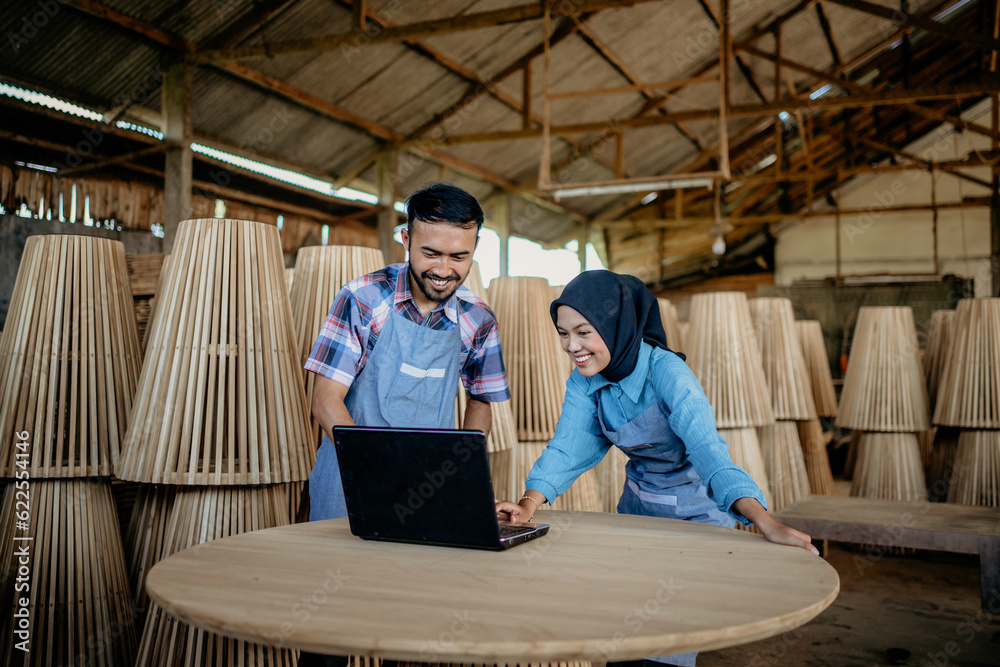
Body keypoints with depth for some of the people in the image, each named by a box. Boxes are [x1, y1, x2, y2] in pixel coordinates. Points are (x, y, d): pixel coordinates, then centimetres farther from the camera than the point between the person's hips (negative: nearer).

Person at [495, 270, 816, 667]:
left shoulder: (666, 372, -28)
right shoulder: (584, 380, -9)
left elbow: (707, 449, -38)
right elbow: (567, 448, -15)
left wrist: (767, 524, -50)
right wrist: (528, 504, -32)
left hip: (696, 512, -5)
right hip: (638, 507, 5)